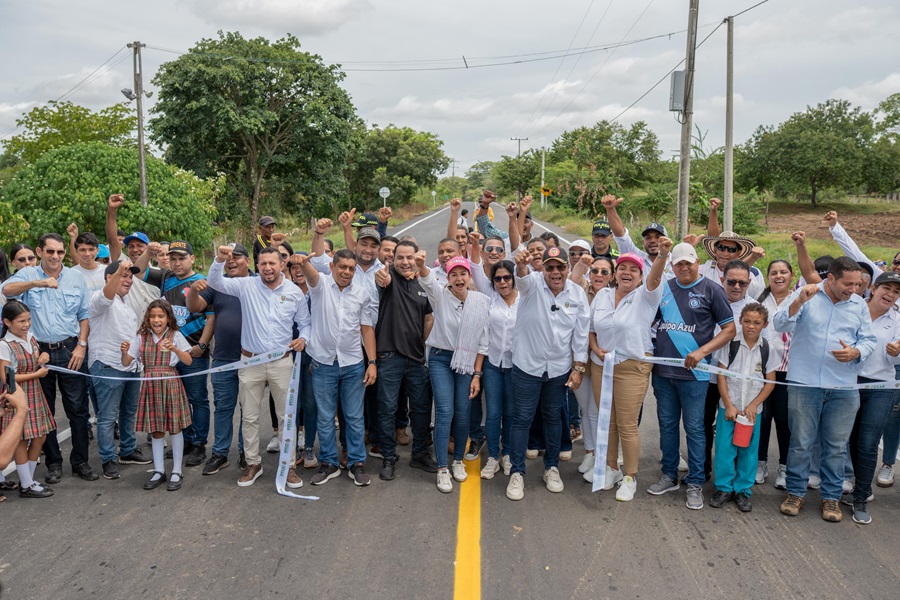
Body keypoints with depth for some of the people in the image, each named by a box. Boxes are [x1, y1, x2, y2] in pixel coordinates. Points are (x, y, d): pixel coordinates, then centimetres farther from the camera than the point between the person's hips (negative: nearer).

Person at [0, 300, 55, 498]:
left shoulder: (31, 338, 6)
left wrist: (44, 357, -3)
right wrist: (36, 374, -15)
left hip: (35, 395, 7)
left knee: (39, 437, 10)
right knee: (22, 441, 2)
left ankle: (28, 480, 25)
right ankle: (26, 486, 13)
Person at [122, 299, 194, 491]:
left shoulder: (175, 336, -1)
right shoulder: (141, 337, 4)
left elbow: (188, 361, -7)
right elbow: (126, 363, 4)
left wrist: (174, 349, -23)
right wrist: (124, 351, -17)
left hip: (170, 385, -2)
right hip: (150, 386, 2)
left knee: (175, 428, 4)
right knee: (155, 430, 10)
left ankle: (177, 472, 15)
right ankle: (159, 471, 21)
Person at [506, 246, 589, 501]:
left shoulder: (577, 294, -4)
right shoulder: (533, 283, -11)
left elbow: (580, 334, 1)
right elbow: (523, 279, -37)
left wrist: (578, 368, 0)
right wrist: (521, 265, -61)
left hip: (560, 368, 3)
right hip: (527, 365, -2)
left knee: (553, 417, 16)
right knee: (522, 418, 4)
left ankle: (551, 467, 32)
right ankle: (517, 472, 15)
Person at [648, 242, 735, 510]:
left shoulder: (711, 289, -4)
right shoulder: (665, 288, 8)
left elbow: (729, 329, -4)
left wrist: (702, 352, -15)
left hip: (692, 373, -4)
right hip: (662, 370, 5)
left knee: (694, 428, 2)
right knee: (667, 425, 13)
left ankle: (695, 484, 14)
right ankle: (669, 476, 28)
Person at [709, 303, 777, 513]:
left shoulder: (767, 349, -2)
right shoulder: (730, 344, -6)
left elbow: (770, 382, 2)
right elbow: (721, 375, -5)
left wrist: (753, 405, -7)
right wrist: (728, 405, -9)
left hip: (753, 409, 1)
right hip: (728, 406, -1)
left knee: (748, 450, 8)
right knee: (724, 448, 1)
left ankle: (743, 490, 21)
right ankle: (724, 488, 16)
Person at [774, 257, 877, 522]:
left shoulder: (859, 305, 7)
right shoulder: (805, 296, -2)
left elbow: (869, 340, 9)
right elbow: (780, 325, -12)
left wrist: (856, 352, -13)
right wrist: (800, 301, -28)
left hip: (844, 387, 3)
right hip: (805, 383, -3)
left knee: (837, 446, 9)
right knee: (800, 442, 6)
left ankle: (831, 496, 22)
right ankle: (796, 492, 20)